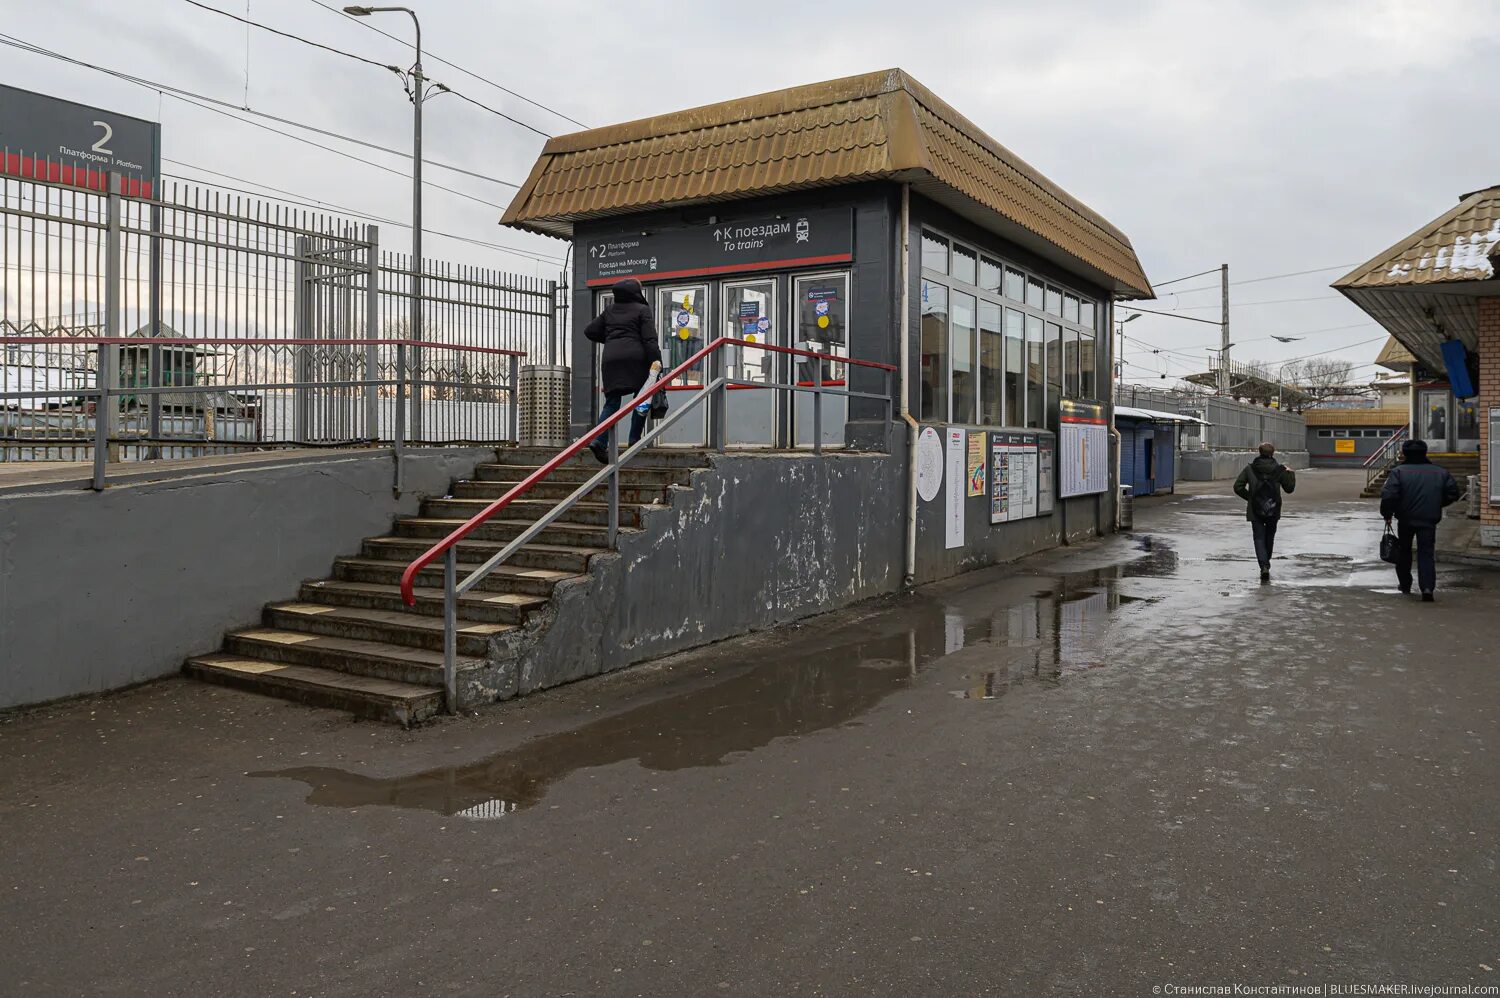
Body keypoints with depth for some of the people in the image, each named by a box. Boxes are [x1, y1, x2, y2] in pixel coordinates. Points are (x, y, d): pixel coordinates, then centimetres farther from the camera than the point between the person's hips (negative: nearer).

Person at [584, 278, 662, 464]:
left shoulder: (609, 311, 19)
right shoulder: (643, 310, 4)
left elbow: (589, 331, 20)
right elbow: (649, 338, -8)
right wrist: (655, 359, -13)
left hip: (610, 358, 4)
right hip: (635, 357, -4)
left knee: (612, 402, 4)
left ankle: (599, 441, -12)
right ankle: (635, 439, 4)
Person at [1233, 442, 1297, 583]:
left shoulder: (1250, 469, -5)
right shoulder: (1280, 469, -3)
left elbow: (1238, 487, -6)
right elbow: (1289, 488, 7)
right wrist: (1291, 474, 21)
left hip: (1255, 510, -1)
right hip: (1273, 510, 1)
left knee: (1259, 538, 1)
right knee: (1269, 537, 20)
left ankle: (1264, 566, -17)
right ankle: (1266, 564, 30)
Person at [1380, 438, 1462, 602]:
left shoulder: (1399, 471, -8)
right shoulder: (1440, 473, 5)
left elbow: (1388, 496, -17)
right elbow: (1453, 493, 7)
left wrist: (1387, 514, -4)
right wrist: (1436, 505, 20)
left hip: (1405, 519, -1)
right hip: (1429, 520, 1)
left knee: (1404, 551, 18)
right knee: (1426, 553, 2)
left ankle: (1405, 585, 27)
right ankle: (1427, 587, -16)